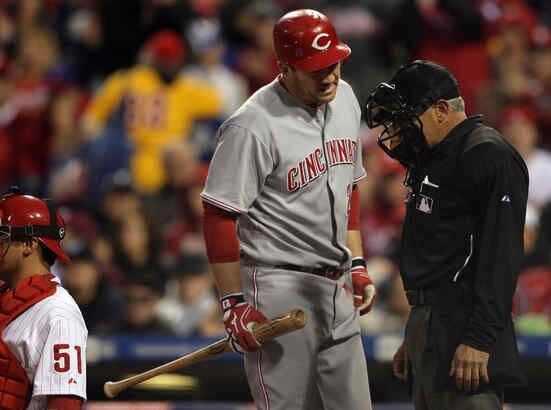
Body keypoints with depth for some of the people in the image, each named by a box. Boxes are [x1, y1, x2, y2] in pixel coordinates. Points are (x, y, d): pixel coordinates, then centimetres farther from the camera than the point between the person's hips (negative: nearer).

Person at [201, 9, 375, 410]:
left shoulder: (345, 99, 8)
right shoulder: (253, 127, -17)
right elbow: (219, 217, -16)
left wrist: (357, 265, 17)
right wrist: (234, 303, -17)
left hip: (336, 288, 8)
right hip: (279, 287, -8)